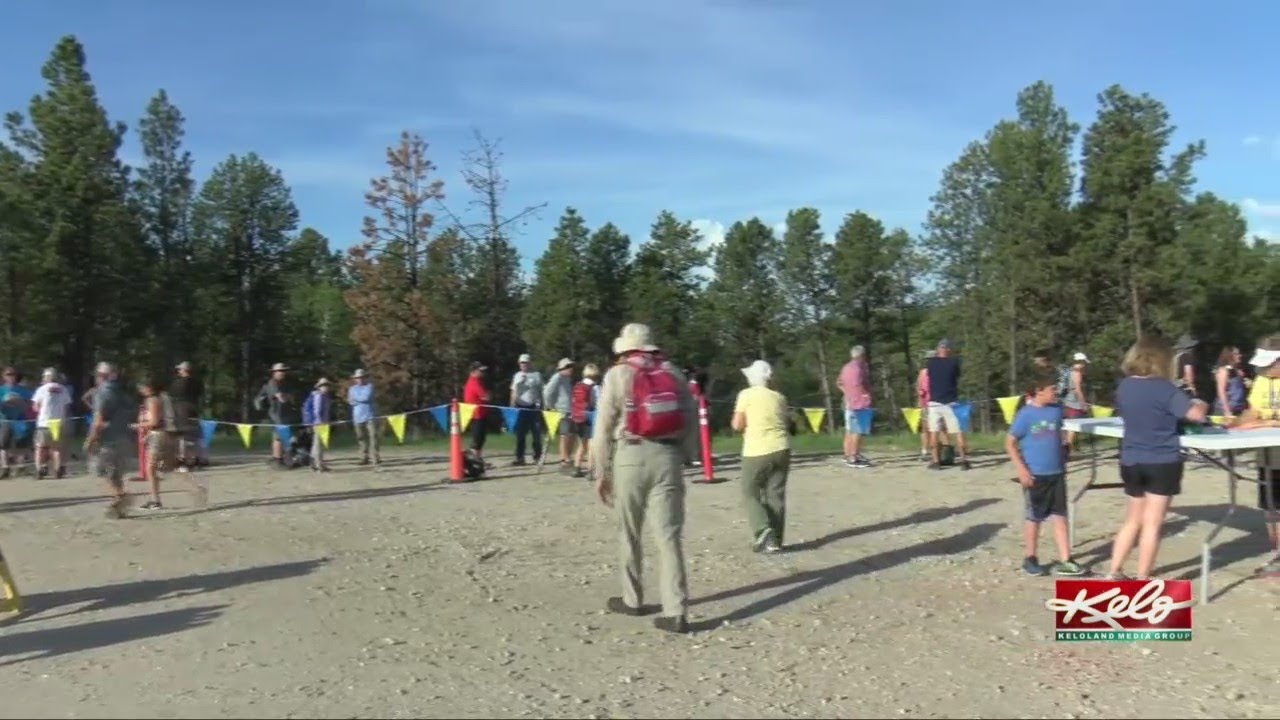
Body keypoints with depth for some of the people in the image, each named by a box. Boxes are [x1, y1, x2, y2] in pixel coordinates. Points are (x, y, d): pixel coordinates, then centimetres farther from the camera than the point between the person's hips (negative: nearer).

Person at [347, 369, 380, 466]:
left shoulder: (369, 386, 2)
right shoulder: (352, 389, 13)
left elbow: (366, 397, -12)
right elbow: (351, 401, 2)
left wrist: (355, 398, -2)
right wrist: (361, 399, -9)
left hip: (370, 416, -4)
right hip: (358, 417, 4)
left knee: (373, 436, -10)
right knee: (361, 438, 6)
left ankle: (376, 458, -11)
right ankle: (364, 458, 13)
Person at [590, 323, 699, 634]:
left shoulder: (618, 375, 2)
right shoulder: (674, 374, 12)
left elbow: (604, 427, -2)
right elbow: (691, 421, 9)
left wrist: (601, 473, 3)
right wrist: (683, 458, 14)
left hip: (631, 457, -2)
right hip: (667, 457, 3)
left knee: (630, 534, 14)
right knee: (669, 535, 0)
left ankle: (632, 599, 25)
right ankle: (676, 611, -5)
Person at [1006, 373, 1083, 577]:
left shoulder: (1056, 410, 2)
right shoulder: (1026, 414, -13)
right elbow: (1010, 443, -10)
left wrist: (1062, 463, 16)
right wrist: (1021, 469, -16)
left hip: (1056, 473, 5)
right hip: (1035, 475, -5)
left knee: (1060, 516, 6)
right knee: (1034, 518, 8)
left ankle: (1065, 561, 12)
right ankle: (1029, 559, 23)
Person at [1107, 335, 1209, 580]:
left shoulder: (1124, 386, 4)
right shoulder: (1164, 388, -15)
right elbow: (1197, 415, -19)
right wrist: (1200, 404, 3)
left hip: (1131, 461, 6)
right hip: (1162, 462, -6)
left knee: (1133, 520, 18)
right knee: (1152, 523, 2)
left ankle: (1114, 573, 17)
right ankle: (1142, 581, 8)